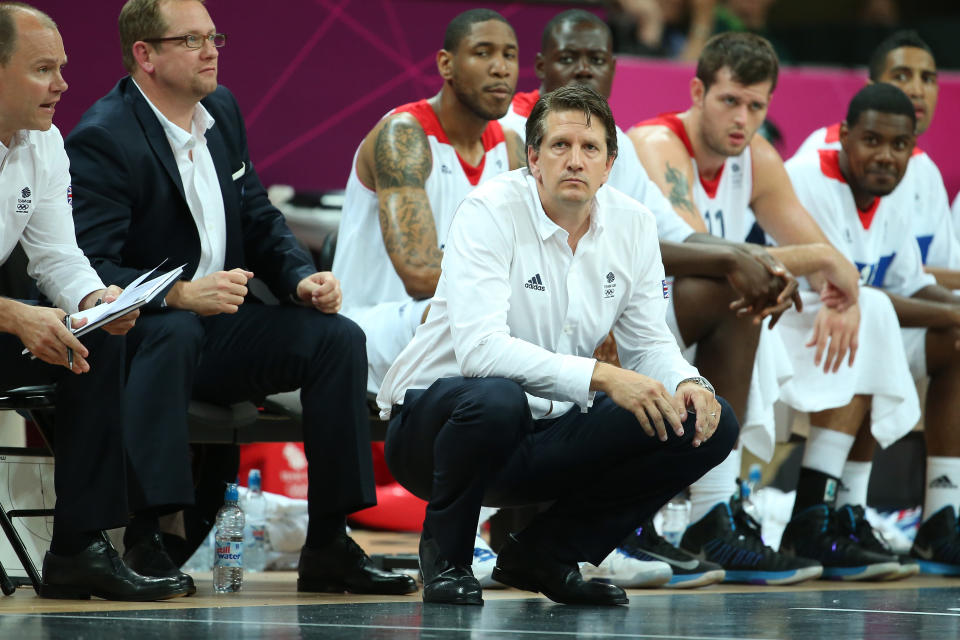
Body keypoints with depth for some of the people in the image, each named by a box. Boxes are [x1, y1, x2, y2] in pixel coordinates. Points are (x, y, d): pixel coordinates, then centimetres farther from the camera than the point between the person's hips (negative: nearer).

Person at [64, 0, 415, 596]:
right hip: (135, 336, -8)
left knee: (339, 336, -11)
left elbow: (260, 219, 17)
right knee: (175, 333, -40)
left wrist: (303, 278, -3)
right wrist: (182, 294, -38)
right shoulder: (102, 139, -16)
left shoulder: (222, 110, 10)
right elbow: (88, 269, -24)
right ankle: (143, 540, -39)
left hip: (218, 324, 8)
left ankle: (328, 546, -8)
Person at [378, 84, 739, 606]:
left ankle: (543, 555, 3)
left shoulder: (633, 225, 0)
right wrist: (600, 377, -39)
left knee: (709, 423, -10)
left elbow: (648, 341, 7)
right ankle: (445, 555, -9)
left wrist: (687, 383, -18)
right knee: (496, 399, -41)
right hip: (434, 418, -6)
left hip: (547, 434, 6)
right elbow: (478, 347, -31)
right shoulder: (489, 213, -19)